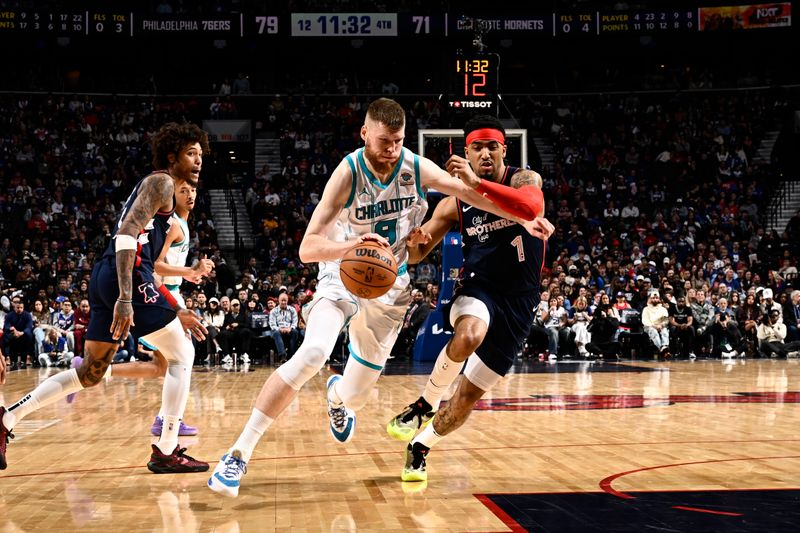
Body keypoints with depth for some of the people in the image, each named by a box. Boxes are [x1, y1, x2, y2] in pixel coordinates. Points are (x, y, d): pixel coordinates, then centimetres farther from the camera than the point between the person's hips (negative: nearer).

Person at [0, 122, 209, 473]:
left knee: (90, 373, 15)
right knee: (182, 356, -1)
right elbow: (126, 234, -18)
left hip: (105, 277, 10)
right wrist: (125, 298, -26)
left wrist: (177, 312, 29)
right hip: (126, 277, -10)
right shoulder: (160, 182, -2)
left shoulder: (160, 188, 28)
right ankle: (166, 452, 1)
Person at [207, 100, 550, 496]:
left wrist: (526, 217, -16)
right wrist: (352, 245, -49)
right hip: (343, 275, -3)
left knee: (357, 393, 7)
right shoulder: (348, 173, -24)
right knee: (312, 354, -31)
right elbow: (308, 248, -30)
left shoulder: (417, 168, -14)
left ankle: (336, 395, 50)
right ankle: (239, 453, -24)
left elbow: (473, 195, -4)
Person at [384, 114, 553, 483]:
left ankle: (420, 446, 25)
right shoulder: (456, 202, 2)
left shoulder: (524, 180, -6)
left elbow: (531, 205, -32)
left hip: (518, 303, 0)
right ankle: (426, 403, -13)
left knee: (468, 396, 0)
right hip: (477, 287, 0)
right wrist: (413, 241, -18)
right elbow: (415, 253, 8)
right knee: (468, 336, -37)